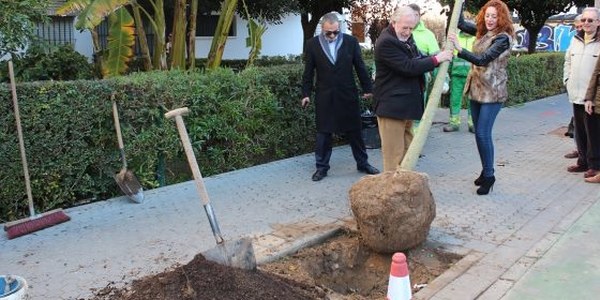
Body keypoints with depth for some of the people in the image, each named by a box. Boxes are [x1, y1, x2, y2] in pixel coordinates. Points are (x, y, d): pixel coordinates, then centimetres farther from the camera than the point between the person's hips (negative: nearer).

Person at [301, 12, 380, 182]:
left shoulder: (351, 41, -1)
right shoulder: (312, 44, -2)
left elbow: (360, 67, 4)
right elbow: (308, 72, 3)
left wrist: (368, 88, 6)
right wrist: (306, 94, 0)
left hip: (348, 95, 1)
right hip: (324, 97, 0)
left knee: (355, 131, 10)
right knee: (323, 133, 5)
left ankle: (363, 163, 23)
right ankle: (322, 167, 16)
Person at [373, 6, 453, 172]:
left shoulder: (406, 38, 11)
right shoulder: (386, 42, -18)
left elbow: (418, 60, 20)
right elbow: (409, 67, -23)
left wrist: (441, 58, 3)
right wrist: (436, 59, -16)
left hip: (407, 103, 10)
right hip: (392, 105, -10)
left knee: (406, 149, 17)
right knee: (394, 153, -3)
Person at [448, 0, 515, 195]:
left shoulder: (503, 38, -15)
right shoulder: (483, 32, 8)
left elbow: (483, 60, -26)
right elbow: (461, 23, 17)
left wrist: (459, 49, -36)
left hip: (492, 92, -8)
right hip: (476, 89, 8)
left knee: (483, 133, -11)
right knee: (479, 133, 11)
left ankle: (488, 175, 1)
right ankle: (486, 171, 24)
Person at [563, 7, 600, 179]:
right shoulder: (576, 39, 11)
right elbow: (568, 61, 22)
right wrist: (567, 81, 13)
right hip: (576, 95, 6)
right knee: (579, 131, 13)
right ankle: (583, 161, 25)